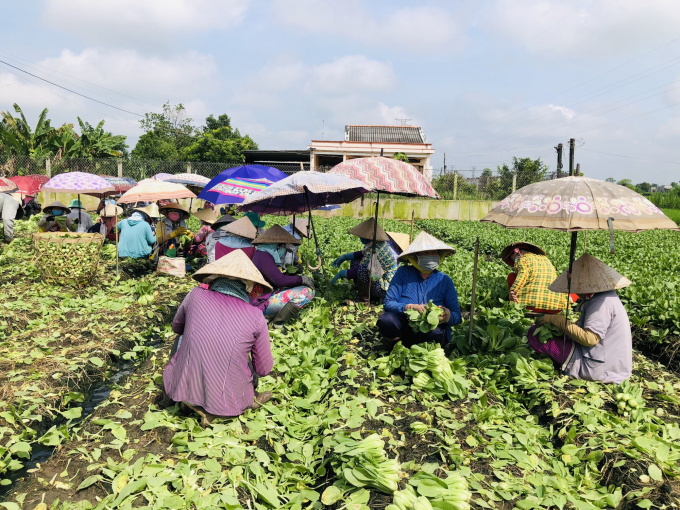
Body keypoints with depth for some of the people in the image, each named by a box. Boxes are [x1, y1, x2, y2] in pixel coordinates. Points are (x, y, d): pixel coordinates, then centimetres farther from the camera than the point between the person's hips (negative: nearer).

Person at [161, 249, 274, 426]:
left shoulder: (196, 295, -4)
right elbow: (264, 370, 1)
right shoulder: (256, 317, -8)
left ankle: (169, 395, 23)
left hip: (184, 391, 1)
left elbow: (176, 327, 17)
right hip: (228, 401, -1)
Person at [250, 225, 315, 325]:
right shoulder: (263, 256, -18)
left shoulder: (262, 254, 14)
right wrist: (302, 279, -10)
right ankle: (278, 323, -11)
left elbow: (278, 278, 19)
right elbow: (280, 280, -24)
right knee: (306, 293, -23)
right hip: (262, 304, -11)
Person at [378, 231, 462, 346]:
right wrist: (408, 307, -22)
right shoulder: (403, 273, 4)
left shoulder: (444, 280, 7)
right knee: (386, 320, -33)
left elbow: (457, 315, 4)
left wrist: (448, 317, -22)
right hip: (404, 323, -1)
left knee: (436, 332, -36)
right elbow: (388, 303, -2)